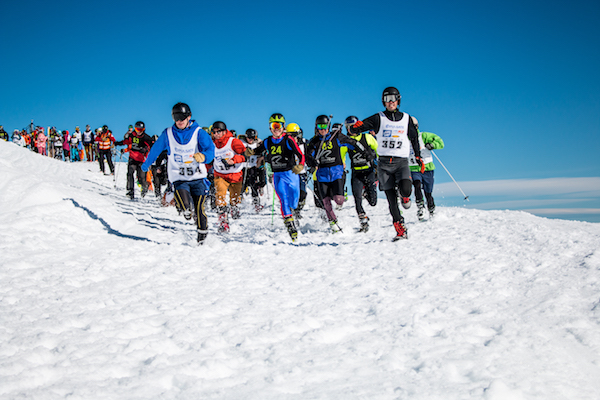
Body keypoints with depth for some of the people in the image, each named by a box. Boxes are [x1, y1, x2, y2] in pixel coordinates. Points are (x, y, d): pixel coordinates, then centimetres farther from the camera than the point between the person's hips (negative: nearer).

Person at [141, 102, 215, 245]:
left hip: (198, 177, 0)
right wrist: (146, 164, 33)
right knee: (184, 203, -24)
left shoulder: (199, 133, -2)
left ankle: (202, 233, 18)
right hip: (179, 178, 0)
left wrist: (203, 156, -36)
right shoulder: (167, 134, 3)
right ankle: (187, 207, 13)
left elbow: (210, 150, -13)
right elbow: (156, 149, 20)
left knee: (199, 208, -5)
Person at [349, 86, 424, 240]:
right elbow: (354, 129, -4)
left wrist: (418, 156, 19)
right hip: (384, 163, 0)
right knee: (391, 200, -3)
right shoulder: (379, 118, 2)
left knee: (406, 188, -26)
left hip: (401, 161, 0)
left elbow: (414, 138, 21)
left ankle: (405, 198, 11)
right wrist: (356, 127, -27)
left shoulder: (406, 119, 8)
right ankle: (401, 231, 4)